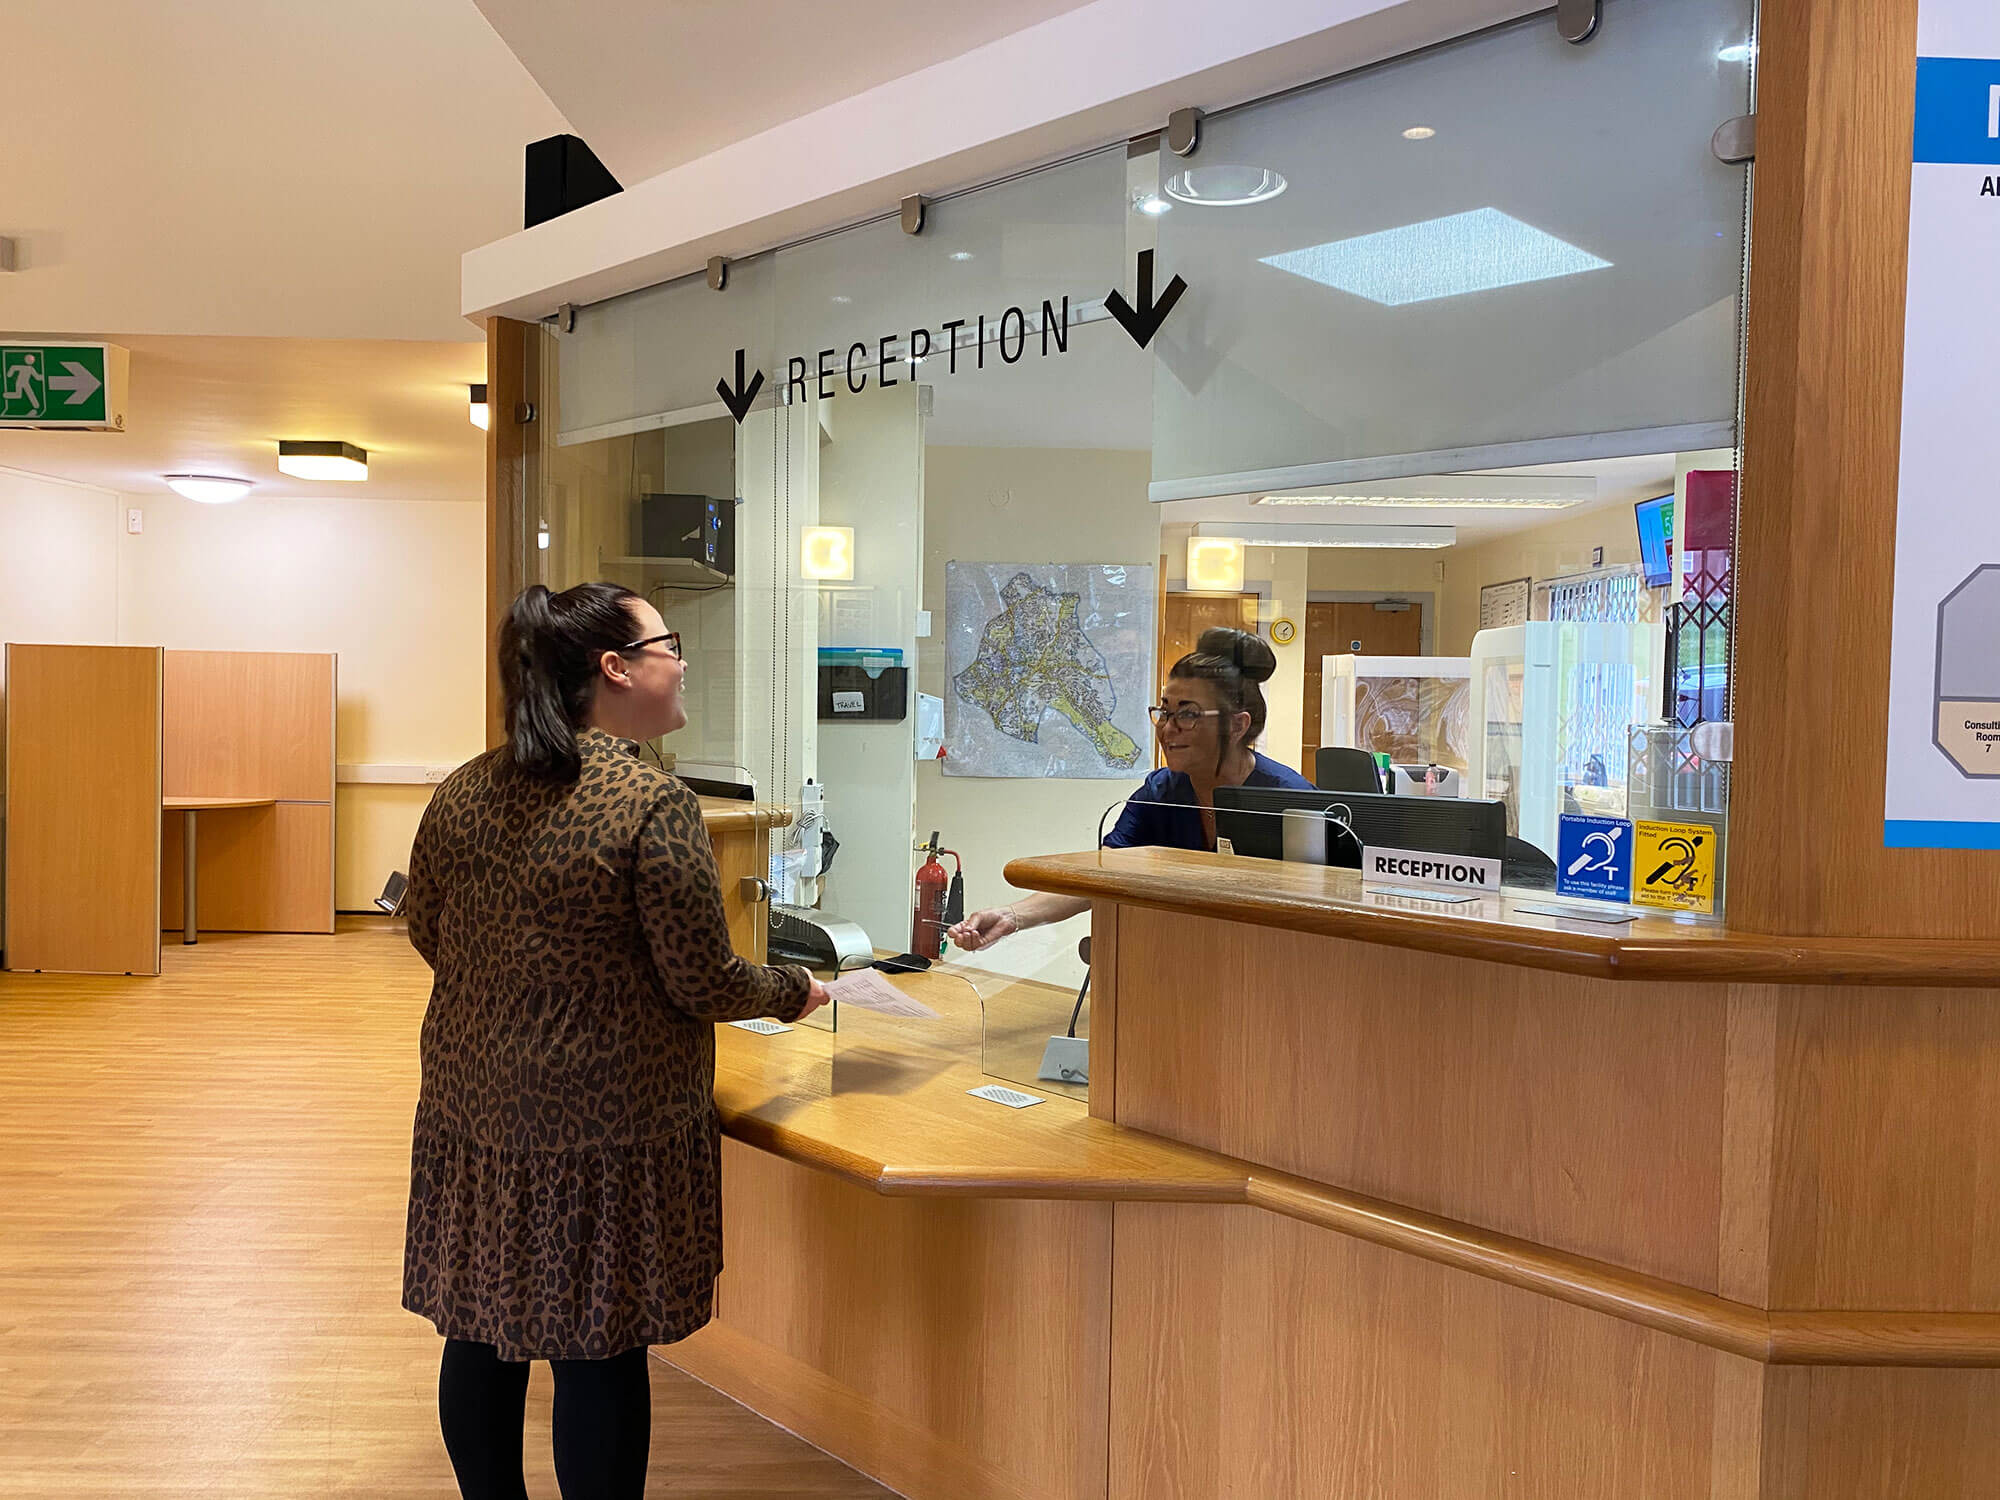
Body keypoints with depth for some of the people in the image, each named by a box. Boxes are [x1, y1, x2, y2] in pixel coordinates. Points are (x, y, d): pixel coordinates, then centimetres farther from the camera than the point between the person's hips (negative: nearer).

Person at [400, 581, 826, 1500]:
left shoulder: (463, 794, 1)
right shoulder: (653, 804, -18)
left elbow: (427, 932, 14)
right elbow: (703, 984, -15)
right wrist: (793, 993, 4)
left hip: (475, 1112, 7)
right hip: (608, 1130, -6)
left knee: (481, 1337, 17)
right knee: (599, 1356, 7)